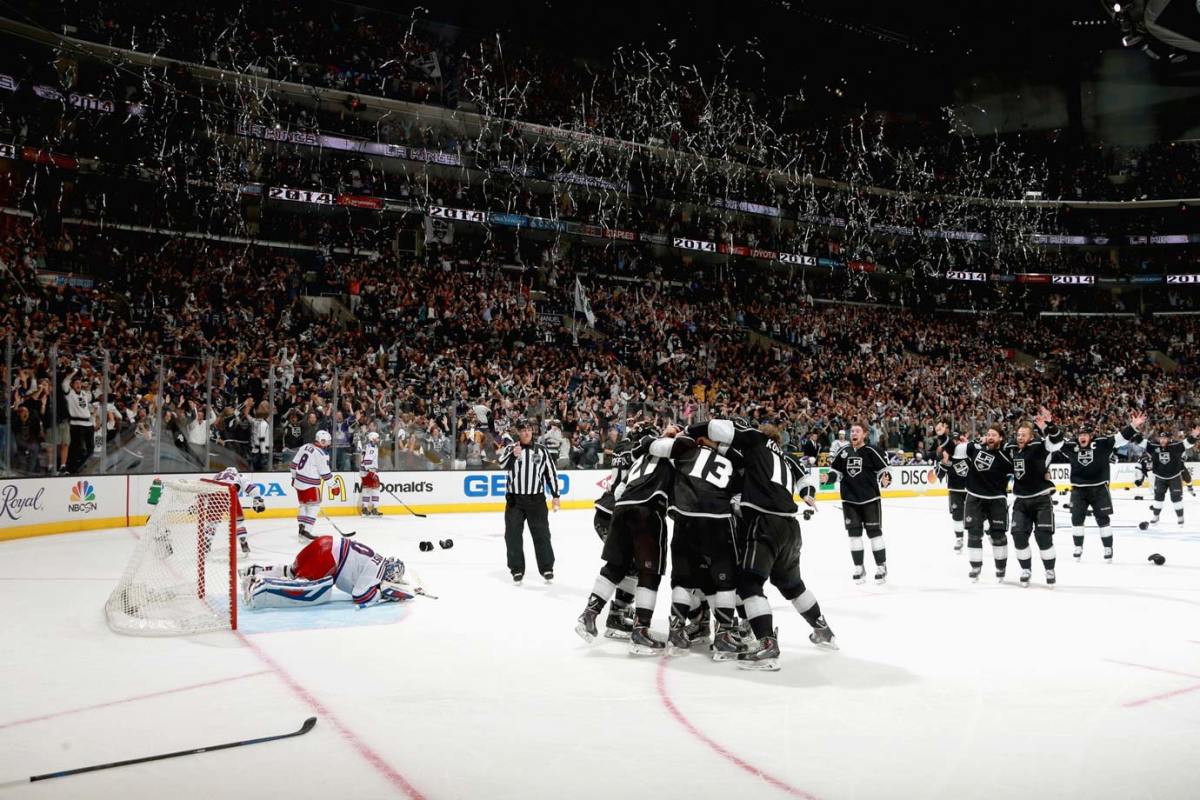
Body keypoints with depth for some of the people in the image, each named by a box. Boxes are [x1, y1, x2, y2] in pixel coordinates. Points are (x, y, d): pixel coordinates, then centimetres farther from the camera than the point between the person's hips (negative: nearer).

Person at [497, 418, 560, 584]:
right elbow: (502, 464, -16)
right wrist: (513, 454, -36)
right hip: (514, 499, 0)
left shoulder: (542, 451, 6)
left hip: (537, 499, 0)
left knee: (541, 534, 3)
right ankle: (517, 570, 13)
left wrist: (555, 495, 5)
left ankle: (547, 568, 14)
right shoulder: (510, 449, 2)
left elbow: (551, 473, 8)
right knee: (513, 535, 2)